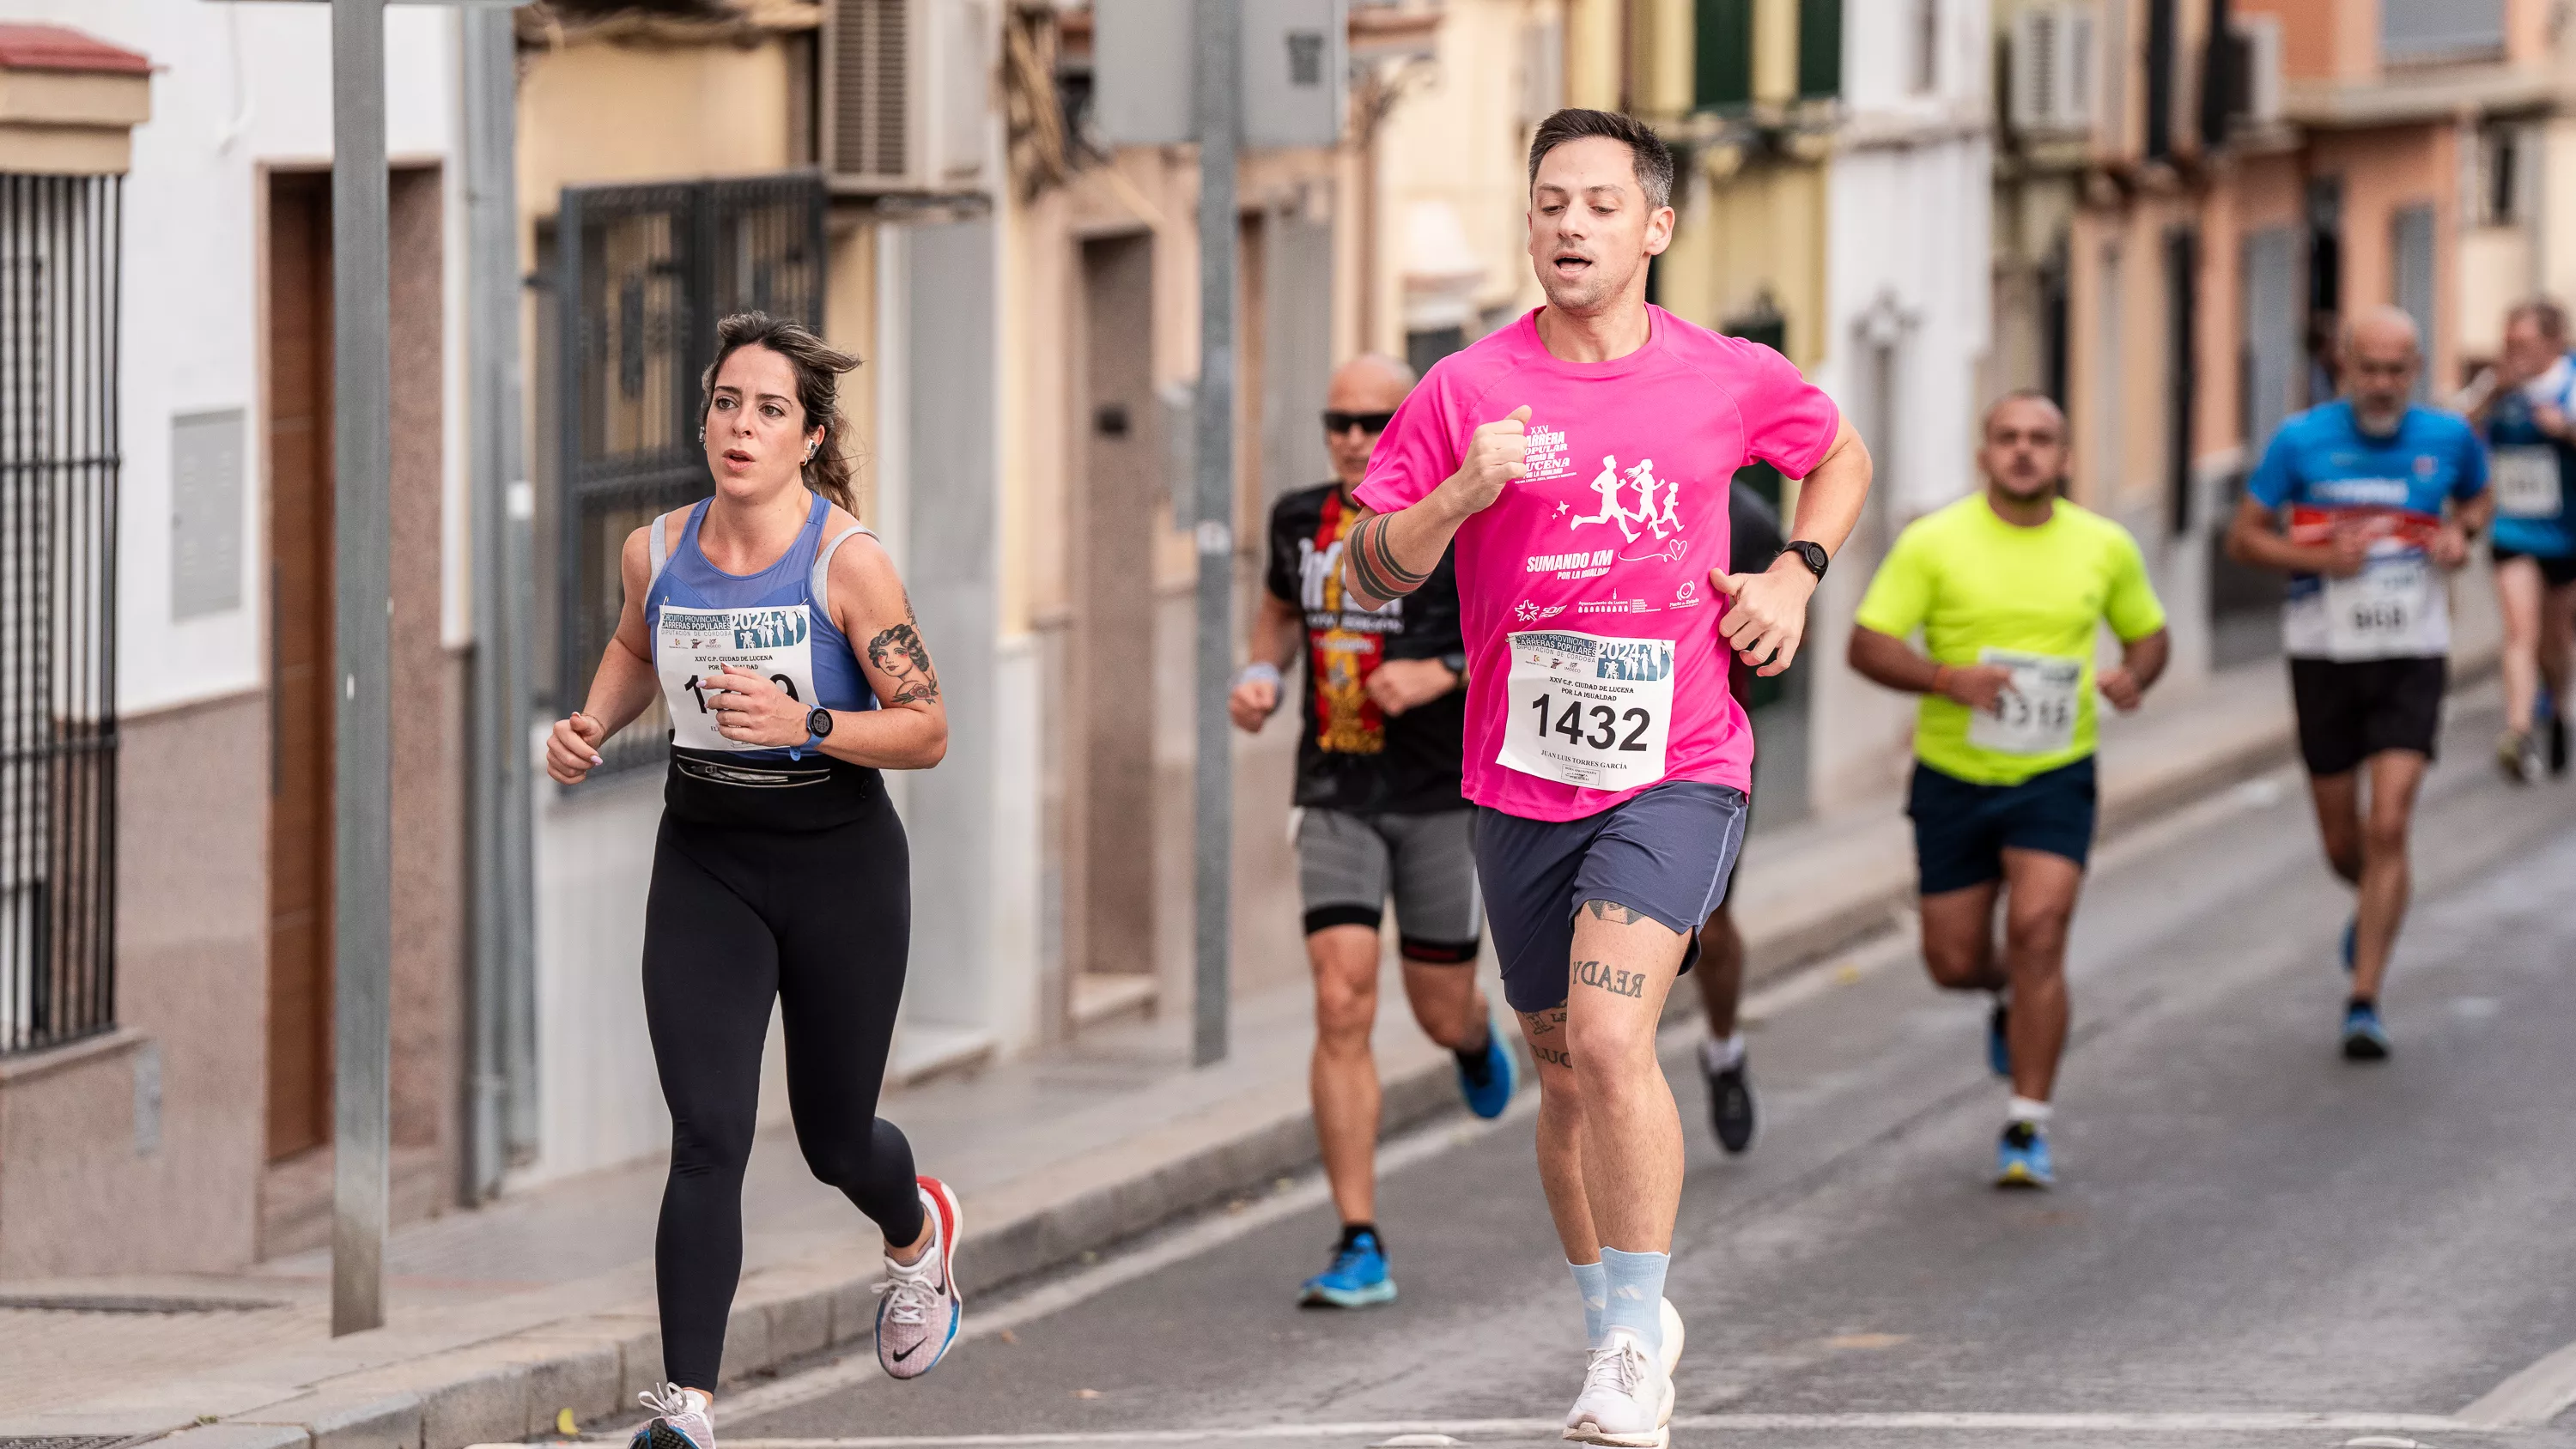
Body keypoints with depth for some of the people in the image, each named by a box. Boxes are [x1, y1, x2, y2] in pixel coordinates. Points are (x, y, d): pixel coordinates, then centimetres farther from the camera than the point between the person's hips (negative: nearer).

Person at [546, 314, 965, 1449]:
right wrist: (591, 726, 4)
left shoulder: (845, 560, -15)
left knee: (834, 1139, 13)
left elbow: (926, 732, -13)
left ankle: (916, 1234, 50)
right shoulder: (657, 551, -2)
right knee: (707, 1138, -11)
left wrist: (805, 725, -27)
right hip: (703, 863, 2)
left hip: (837, 860, -2)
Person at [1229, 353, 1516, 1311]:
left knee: (1442, 1014, 9)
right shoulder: (1300, 519, 4)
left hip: (1442, 797, -2)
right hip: (1338, 795, 2)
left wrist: (1442, 673, -20)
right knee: (1341, 1008, -12)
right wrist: (1261, 673, 6)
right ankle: (1360, 1249, -11)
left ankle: (1477, 1040, 51)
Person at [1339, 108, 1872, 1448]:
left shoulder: (1728, 380, 1)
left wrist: (1795, 575, 7)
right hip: (1522, 779, 3)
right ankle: (1619, 1325, 32)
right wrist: (1461, 494, -17)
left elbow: (1842, 455, 23)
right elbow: (1369, 574, 1)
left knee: (1609, 1040, -21)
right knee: (1564, 1073, 13)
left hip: (1675, 769, -3)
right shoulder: (1465, 390, 0)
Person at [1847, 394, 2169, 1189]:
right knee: (1953, 963, 5)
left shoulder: (2106, 547, 0)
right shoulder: (1931, 542, -8)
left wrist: (2132, 675, -9)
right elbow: (1867, 646, -9)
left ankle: (2028, 1128, -10)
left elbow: (2148, 633, 15)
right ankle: (2012, 997, 44)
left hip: (2056, 777, 0)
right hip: (1954, 775, 0)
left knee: (2037, 932, -19)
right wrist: (1946, 678, -27)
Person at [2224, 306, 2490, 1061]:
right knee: (2343, 843, 10)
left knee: (2389, 828, -14)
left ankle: (2364, 1002, -9)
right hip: (2324, 657, 0)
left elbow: (2477, 496, 20)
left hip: (2412, 658, 0)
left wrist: (2460, 532, -3)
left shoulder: (2447, 438, -2)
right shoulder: (2302, 441, -7)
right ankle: (2374, 902, 46)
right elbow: (2243, 537, 0)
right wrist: (2318, 558, -18)